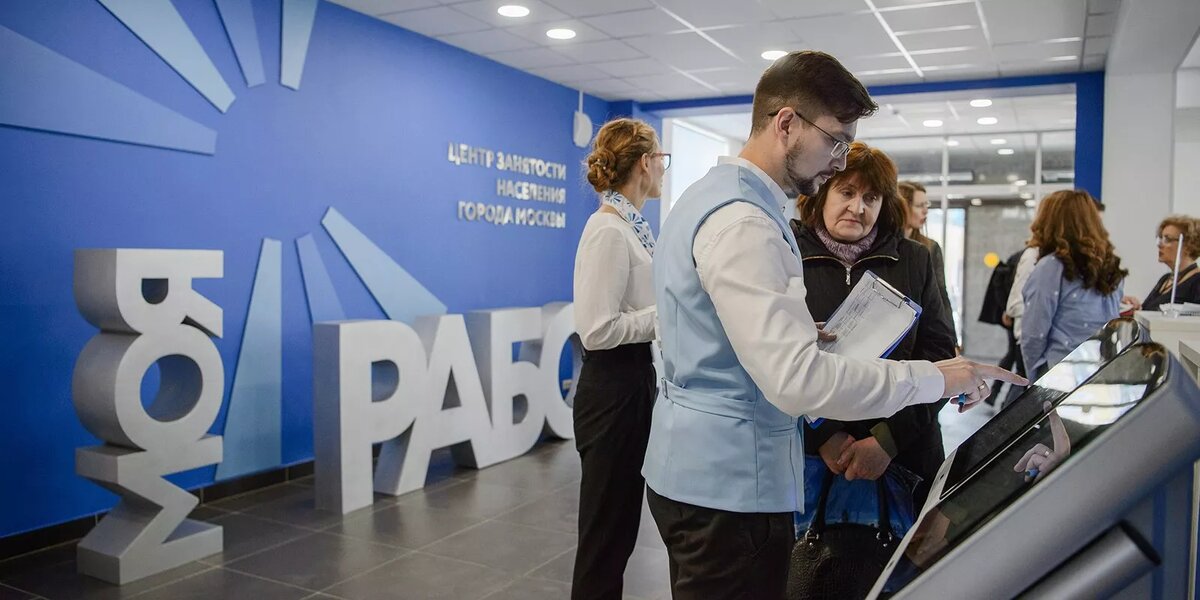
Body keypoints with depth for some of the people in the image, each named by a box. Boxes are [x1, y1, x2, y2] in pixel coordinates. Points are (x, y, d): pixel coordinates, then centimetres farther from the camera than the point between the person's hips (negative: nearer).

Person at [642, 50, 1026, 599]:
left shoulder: (711, 193, 12)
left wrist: (803, 330, 9)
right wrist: (935, 378, -20)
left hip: (696, 468, 10)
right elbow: (798, 380, -30)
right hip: (728, 486, -10)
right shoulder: (741, 221, -22)